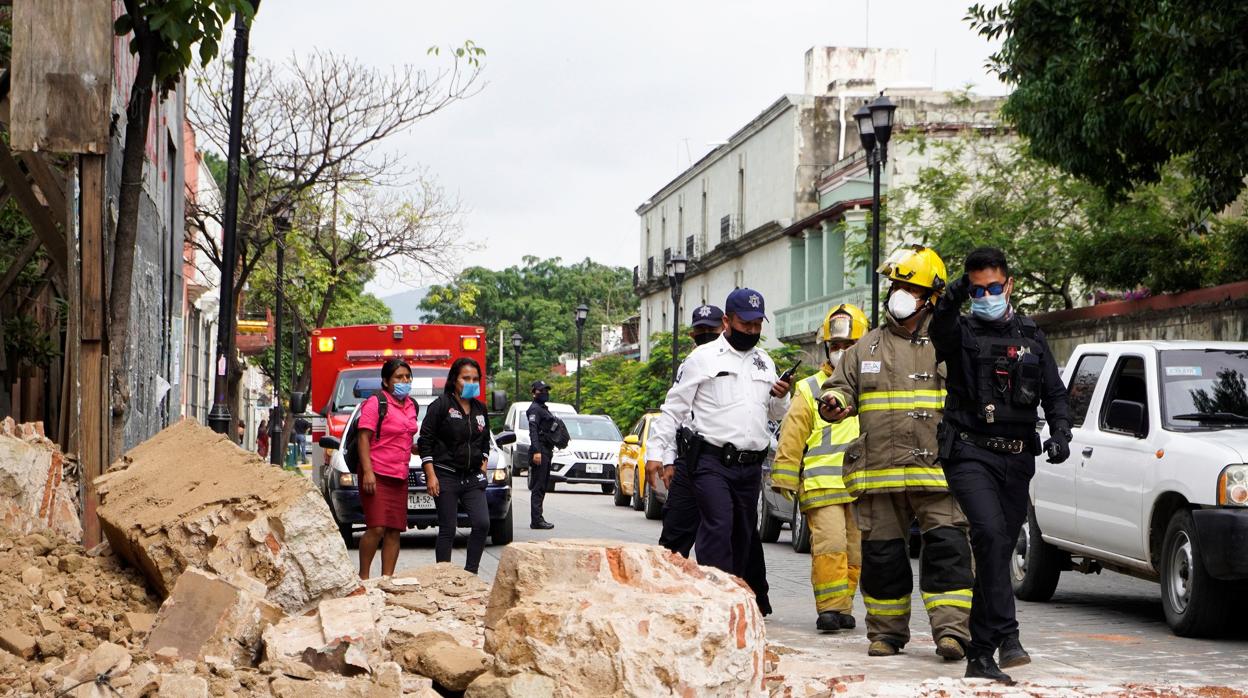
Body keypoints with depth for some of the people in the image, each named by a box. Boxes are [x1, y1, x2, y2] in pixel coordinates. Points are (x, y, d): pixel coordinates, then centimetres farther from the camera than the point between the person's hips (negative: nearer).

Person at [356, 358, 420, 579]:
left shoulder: (412, 406, 16)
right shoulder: (375, 403, -6)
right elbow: (364, 439, -11)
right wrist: (367, 472, -19)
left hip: (399, 477, 7)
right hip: (376, 476, -7)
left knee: (394, 531, 5)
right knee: (377, 528, -13)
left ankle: (387, 578, 9)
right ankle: (363, 576, -3)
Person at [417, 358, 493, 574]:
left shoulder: (480, 409, 13)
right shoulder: (441, 406, -5)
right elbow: (425, 442, -7)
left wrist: (483, 464, 11)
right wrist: (431, 475, -12)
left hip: (473, 477, 5)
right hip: (446, 476, -5)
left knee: (482, 524, -7)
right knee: (447, 530, -2)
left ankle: (470, 572, 3)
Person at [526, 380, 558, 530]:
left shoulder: (543, 409, 21)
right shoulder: (534, 409, -9)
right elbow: (533, 431, -19)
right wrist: (536, 451, -27)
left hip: (546, 451, 10)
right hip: (540, 451, -10)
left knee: (543, 486, 11)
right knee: (538, 487, -10)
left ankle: (538, 518, 15)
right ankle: (536, 520, -12)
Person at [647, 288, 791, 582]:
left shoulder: (764, 362, 18)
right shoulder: (704, 357, 0)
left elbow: (775, 414, 25)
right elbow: (674, 408, 0)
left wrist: (781, 398, 2)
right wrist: (657, 452, -6)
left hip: (751, 467, 6)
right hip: (712, 462, -6)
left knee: (743, 537, 9)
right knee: (718, 530, -18)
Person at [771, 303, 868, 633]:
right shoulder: (810, 390, 9)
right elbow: (792, 438, 5)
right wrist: (785, 478, -1)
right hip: (821, 485, -3)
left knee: (855, 551, 6)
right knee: (829, 546, -15)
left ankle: (842, 607, 15)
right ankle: (830, 607, -11)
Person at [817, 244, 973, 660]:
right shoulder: (867, 348, 15)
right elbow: (841, 387, 17)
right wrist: (834, 402, -6)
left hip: (937, 470, -3)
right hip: (878, 470, 3)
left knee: (947, 548, -12)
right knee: (882, 553, 6)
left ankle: (951, 630, -13)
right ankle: (886, 631, 17)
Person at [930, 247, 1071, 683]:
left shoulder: (1031, 337, 15)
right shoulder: (962, 332, 3)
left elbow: (1055, 393, 12)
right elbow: (940, 330, -22)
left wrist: (1060, 434, -7)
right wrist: (953, 299, -44)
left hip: (1016, 460, 4)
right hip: (970, 453, -4)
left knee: (999, 549, 8)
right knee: (990, 534, -25)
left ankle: (980, 655, 17)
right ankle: (1006, 637, -28)